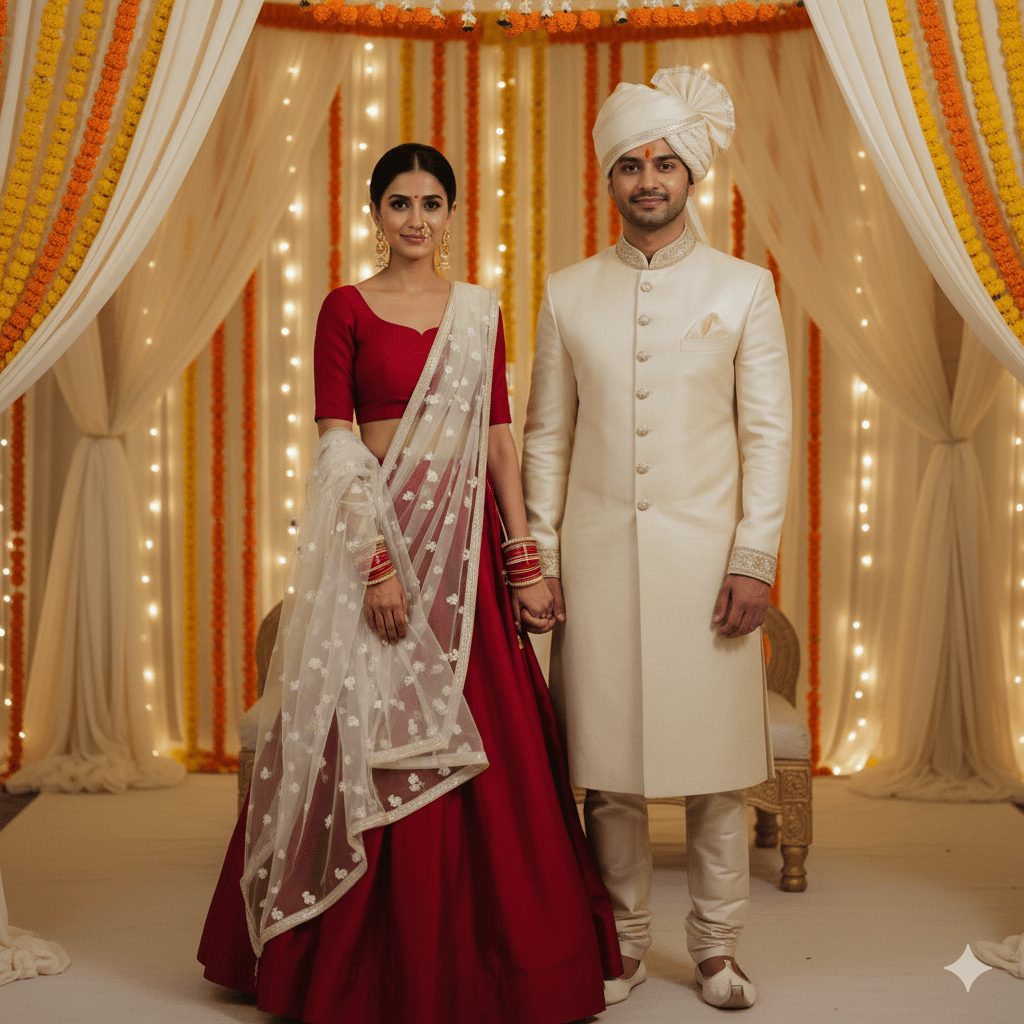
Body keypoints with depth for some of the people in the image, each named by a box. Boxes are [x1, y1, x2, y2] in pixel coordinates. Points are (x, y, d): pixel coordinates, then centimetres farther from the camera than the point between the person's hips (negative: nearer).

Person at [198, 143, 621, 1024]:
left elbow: (497, 434, 10)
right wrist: (376, 561, -16)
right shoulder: (347, 310, -1)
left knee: (487, 746, 6)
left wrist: (522, 557, 3)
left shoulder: (480, 311, 11)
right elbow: (335, 445, -7)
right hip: (381, 528, -4)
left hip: (466, 533, 4)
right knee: (380, 745, 0)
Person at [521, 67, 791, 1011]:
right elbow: (547, 436, 9)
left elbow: (769, 434, 1)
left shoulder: (744, 289, 5)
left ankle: (717, 948, 16)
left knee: (715, 756, 2)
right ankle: (623, 943, 18)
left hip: (704, 554, -1)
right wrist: (539, 556, 3)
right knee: (605, 760, 4)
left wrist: (755, 560, -7)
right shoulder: (569, 293, 9)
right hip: (597, 553, 1)